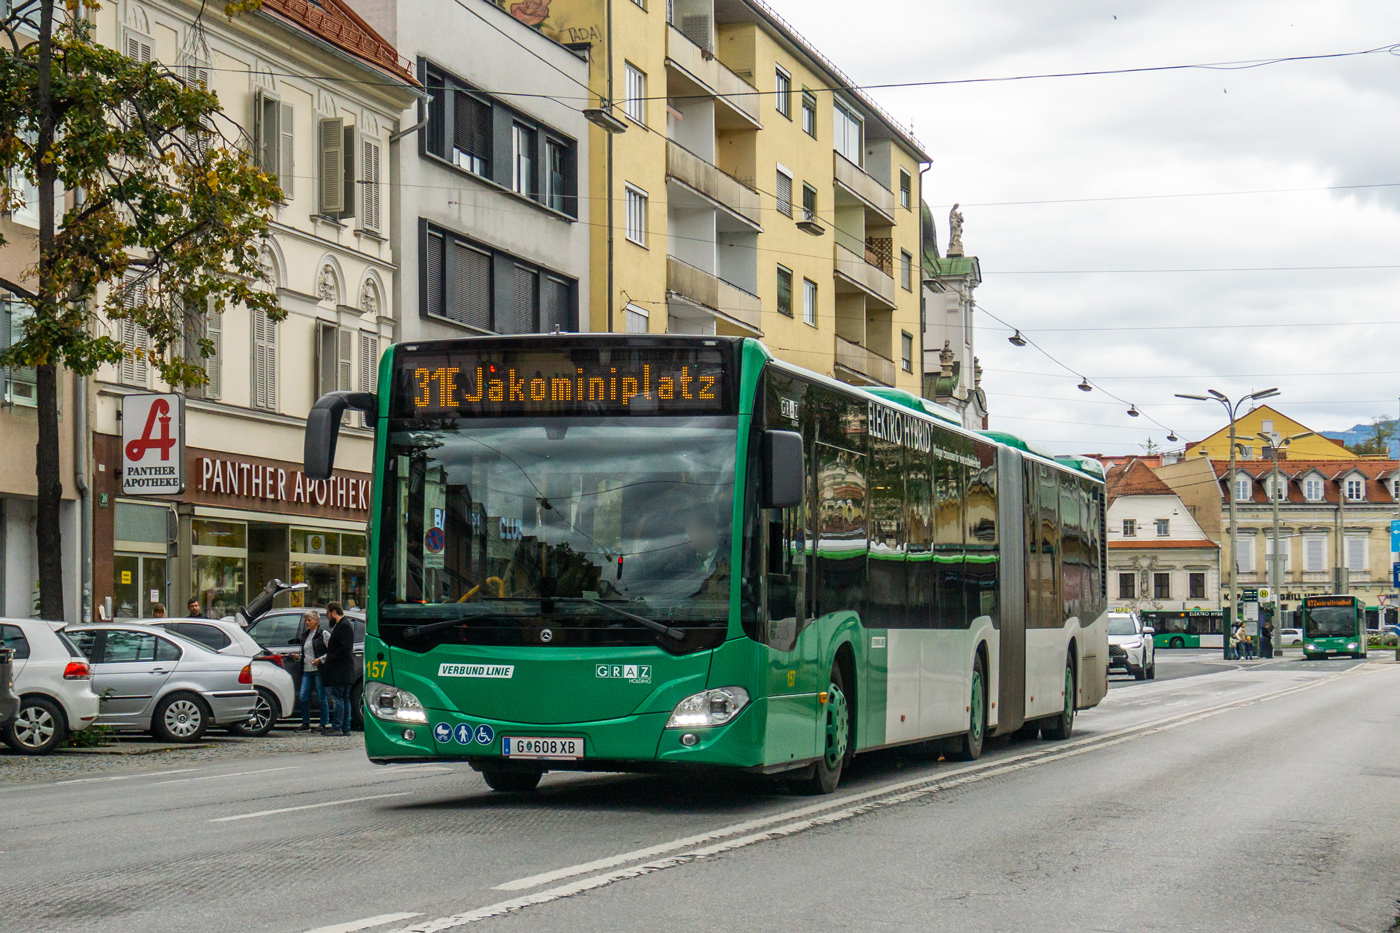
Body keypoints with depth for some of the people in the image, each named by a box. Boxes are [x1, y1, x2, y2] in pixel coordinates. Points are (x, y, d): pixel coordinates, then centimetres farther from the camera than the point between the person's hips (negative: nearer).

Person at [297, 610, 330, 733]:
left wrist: (320, 659, -16)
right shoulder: (306, 636, 19)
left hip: (319, 671, -7)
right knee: (303, 697, -1)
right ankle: (306, 724, 8)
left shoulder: (323, 634, -2)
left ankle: (325, 725, 3)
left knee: (321, 698, -4)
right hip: (307, 671, 7)